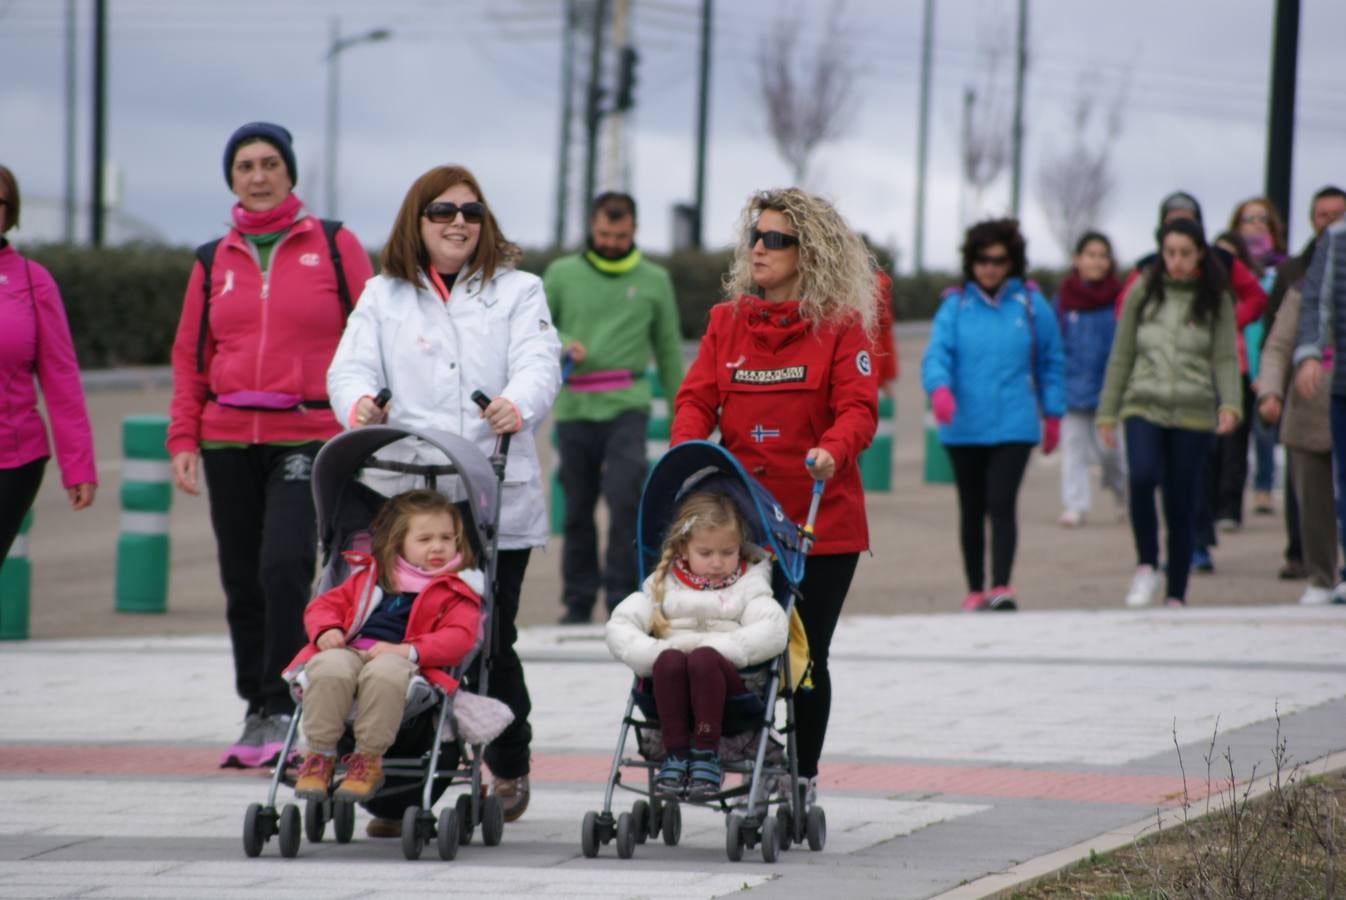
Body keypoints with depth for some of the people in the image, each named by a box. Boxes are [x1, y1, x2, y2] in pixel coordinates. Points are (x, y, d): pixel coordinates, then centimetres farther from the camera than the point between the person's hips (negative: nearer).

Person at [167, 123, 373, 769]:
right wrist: (183, 440, 6)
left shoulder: (333, 246, 4)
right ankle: (257, 713, 14)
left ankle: (278, 706, -13)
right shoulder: (214, 261, 14)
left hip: (309, 437, -4)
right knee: (243, 585, 5)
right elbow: (190, 354, 16)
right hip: (229, 438, 4)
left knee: (285, 565, -20)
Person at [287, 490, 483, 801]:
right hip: (348, 651, 3)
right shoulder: (368, 577, 28)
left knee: (384, 672, -41)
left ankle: (368, 759, -25)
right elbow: (325, 604, 26)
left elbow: (458, 637, -2)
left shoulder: (456, 592, 14)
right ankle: (320, 755, -22)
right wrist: (326, 631, 0)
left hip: (398, 660, -3)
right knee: (329, 668, -35)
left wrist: (407, 650, -18)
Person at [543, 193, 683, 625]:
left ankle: (622, 595, -13)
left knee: (624, 497, -18)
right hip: (574, 406, 1)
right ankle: (578, 601, 14)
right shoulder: (562, 274, 9)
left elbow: (668, 349, 15)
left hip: (627, 406, -1)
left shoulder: (654, 281, 11)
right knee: (577, 508, 5)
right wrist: (561, 345, -13)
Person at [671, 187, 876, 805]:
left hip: (820, 520, -2)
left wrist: (833, 451, -29)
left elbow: (857, 407, -8)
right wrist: (685, 450, -16)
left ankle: (804, 778, 16)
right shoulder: (726, 321, 11)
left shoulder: (840, 326, 0)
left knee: (806, 655, 3)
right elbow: (697, 397, 4)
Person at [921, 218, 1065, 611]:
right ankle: (975, 590, 21)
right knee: (972, 509, 12)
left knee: (1001, 505, -14)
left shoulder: (1031, 305, 2)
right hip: (963, 427, 2)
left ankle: (1002, 587, -17)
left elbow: (1051, 362, 10)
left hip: (1013, 426, -2)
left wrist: (1052, 414, 9)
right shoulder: (955, 306, 2)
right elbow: (937, 353, -9)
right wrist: (939, 388, -28)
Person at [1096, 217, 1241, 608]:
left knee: (1181, 504, 1)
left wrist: (1230, 404, -16)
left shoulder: (1215, 300, 5)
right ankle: (1147, 565, -8)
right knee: (1142, 476, -26)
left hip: (1192, 413, 0)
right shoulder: (1142, 294, 7)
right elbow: (1121, 356, 11)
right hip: (1144, 405, 0)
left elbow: (1225, 359, 1)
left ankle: (1176, 595, 12)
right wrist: (1107, 413, 9)